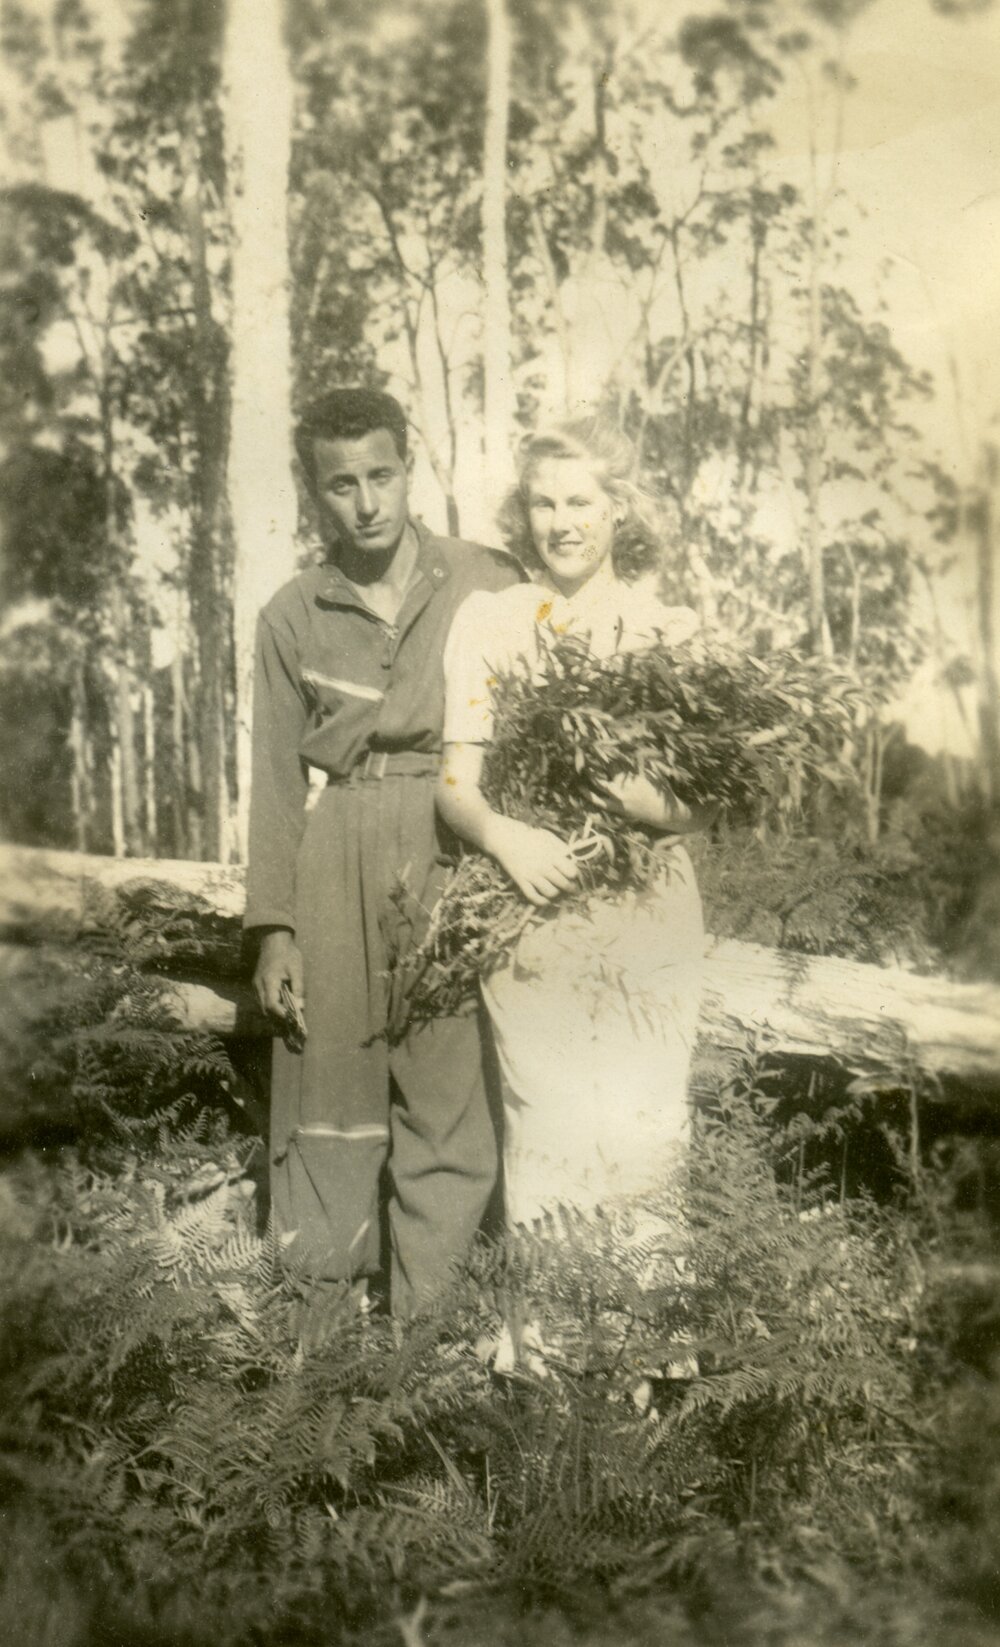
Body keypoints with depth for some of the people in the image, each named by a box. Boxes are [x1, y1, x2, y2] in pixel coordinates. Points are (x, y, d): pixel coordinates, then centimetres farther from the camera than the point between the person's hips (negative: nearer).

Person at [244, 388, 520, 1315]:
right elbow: (277, 777, 10)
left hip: (457, 856, -2)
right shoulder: (293, 617, 10)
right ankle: (323, 1301, 19)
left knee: (448, 1089, -3)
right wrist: (273, 926, 5)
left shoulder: (486, 586, 4)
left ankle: (434, 1325, 10)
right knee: (331, 1081, 4)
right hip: (336, 864, 2)